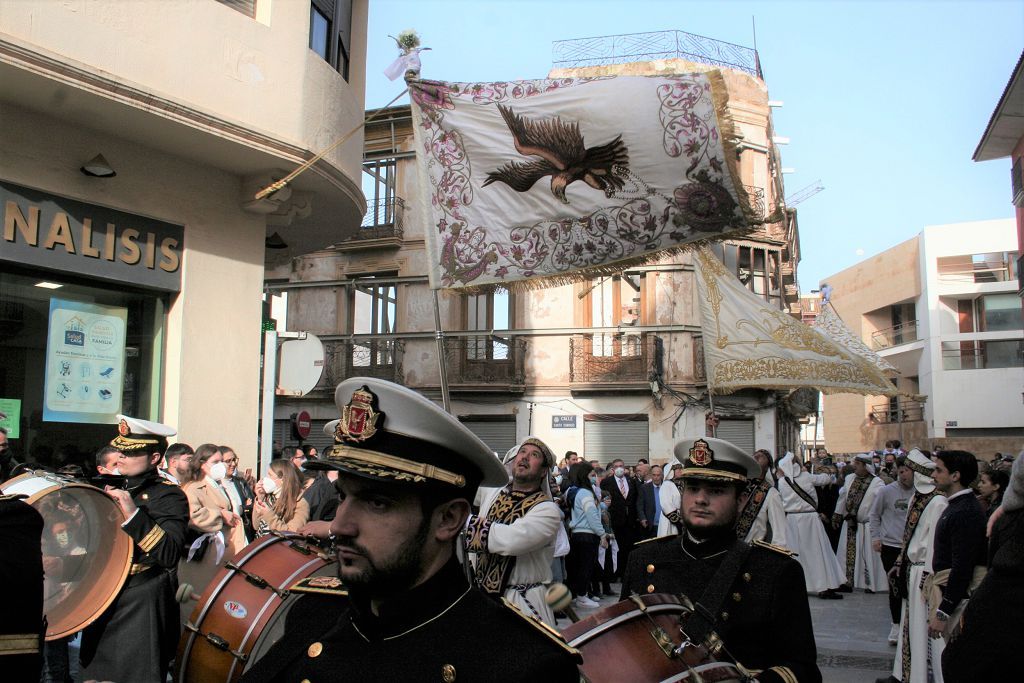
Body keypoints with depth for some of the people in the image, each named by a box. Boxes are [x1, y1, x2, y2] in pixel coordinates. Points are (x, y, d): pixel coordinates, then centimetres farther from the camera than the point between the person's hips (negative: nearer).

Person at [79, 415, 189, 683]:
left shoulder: (169, 496, -13)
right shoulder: (111, 487, 10)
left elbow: (170, 555, -25)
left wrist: (133, 514, -31)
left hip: (141, 608, -7)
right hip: (101, 600, 8)